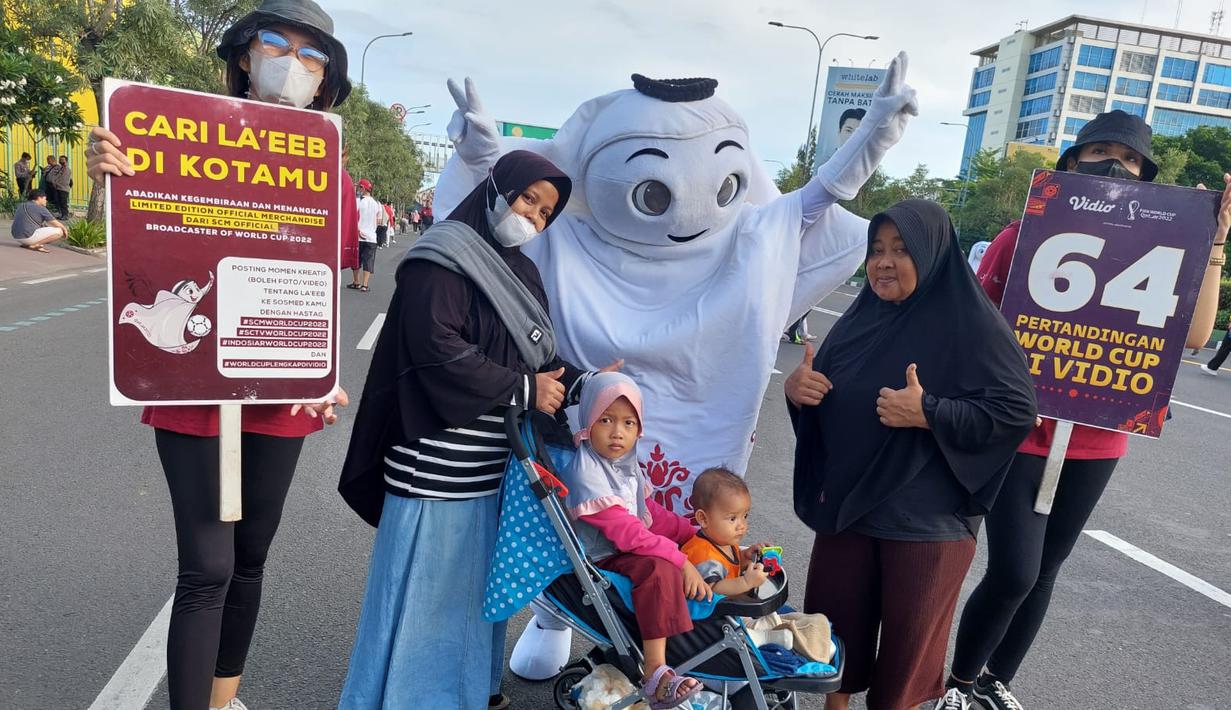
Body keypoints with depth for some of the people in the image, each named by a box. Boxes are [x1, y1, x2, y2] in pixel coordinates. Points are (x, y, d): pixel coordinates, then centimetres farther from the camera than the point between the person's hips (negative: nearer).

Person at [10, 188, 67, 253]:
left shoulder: (20, 206, 18)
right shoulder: (40, 208, -7)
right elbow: (55, 223, -4)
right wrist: (64, 229, 14)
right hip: (29, 236, -9)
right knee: (59, 231, -8)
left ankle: (26, 244, 10)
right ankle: (34, 245, -14)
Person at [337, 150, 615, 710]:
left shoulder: (521, 273, 15)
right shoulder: (441, 262, -11)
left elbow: (538, 357, 14)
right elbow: (440, 353, -22)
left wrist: (581, 383, -5)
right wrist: (523, 390, -15)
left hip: (496, 465, 9)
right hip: (438, 466, -8)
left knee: (478, 580, 20)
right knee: (426, 587, 3)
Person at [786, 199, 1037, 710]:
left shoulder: (972, 324, -13)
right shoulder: (863, 314, 4)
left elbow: (1018, 411, -17)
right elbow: (826, 398, 11)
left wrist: (926, 413, -27)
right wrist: (797, 387, -12)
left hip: (925, 519, -5)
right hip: (845, 502, 5)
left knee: (908, 638, 12)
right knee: (835, 618, 16)